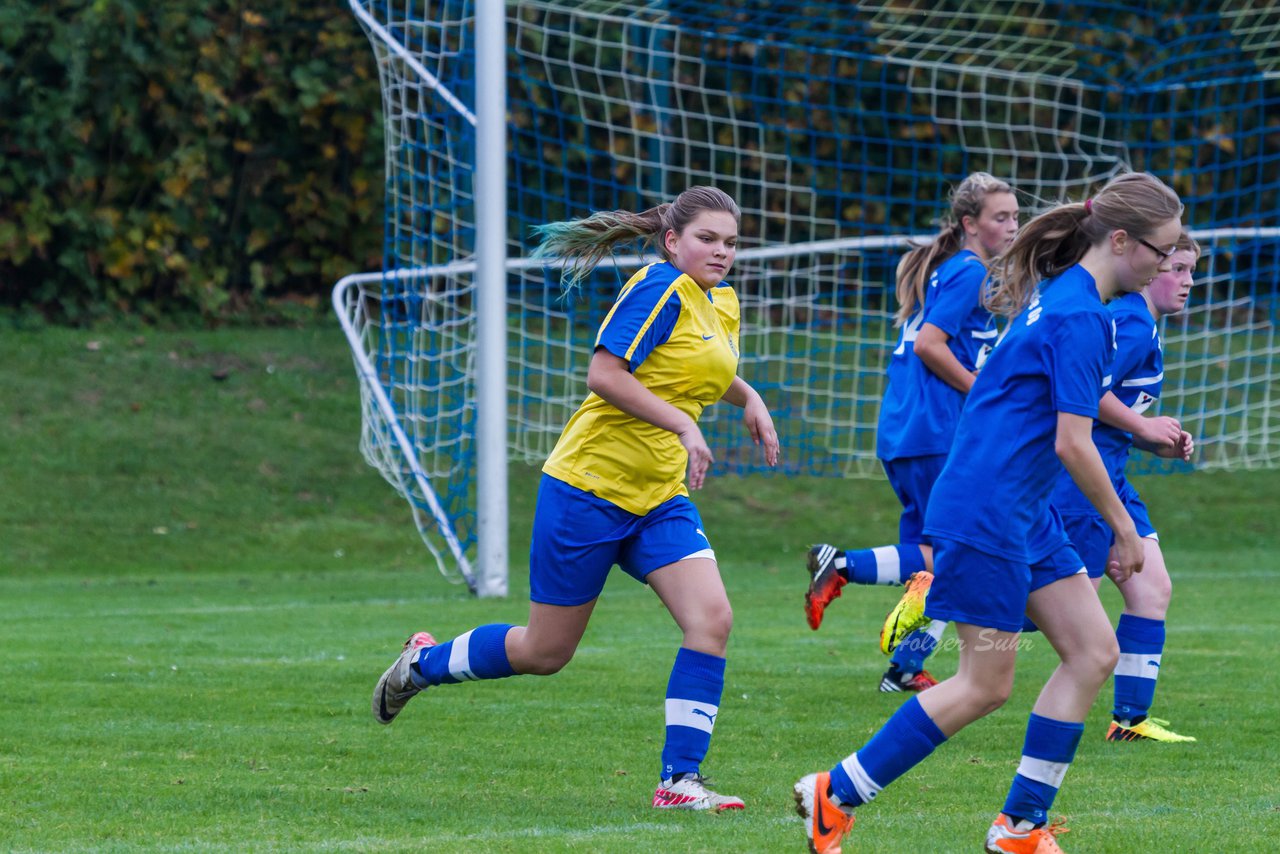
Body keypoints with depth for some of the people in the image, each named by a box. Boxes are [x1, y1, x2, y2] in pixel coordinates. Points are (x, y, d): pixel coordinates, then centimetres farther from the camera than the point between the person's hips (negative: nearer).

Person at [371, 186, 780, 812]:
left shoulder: (723, 303, 12)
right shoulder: (660, 289, -15)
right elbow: (604, 374, -24)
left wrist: (747, 398, 16)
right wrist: (682, 423, -27)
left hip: (659, 498, 7)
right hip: (590, 483, -7)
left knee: (712, 619, -14)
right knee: (546, 651, 4)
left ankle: (679, 780, -11)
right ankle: (422, 663, 31)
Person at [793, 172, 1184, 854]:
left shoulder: (1059, 295, 12)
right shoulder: (1081, 317, -19)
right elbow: (1072, 444, -19)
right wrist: (1123, 528, -9)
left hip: (1024, 515, 10)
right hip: (986, 514, -10)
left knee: (1094, 652, 5)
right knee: (986, 685, -5)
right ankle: (834, 796, 3)